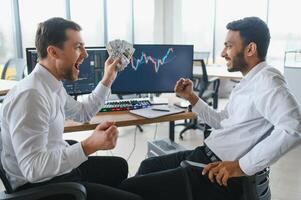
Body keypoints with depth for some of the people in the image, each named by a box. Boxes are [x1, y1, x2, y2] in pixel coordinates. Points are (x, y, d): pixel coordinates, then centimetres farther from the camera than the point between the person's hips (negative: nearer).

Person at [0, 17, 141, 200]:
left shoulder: (53, 85, 3)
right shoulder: (31, 95, -28)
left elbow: (82, 113, 20)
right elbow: (33, 168, -31)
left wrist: (107, 80, 14)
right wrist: (89, 145, -36)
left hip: (59, 167, 10)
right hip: (39, 184, -10)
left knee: (119, 166, 26)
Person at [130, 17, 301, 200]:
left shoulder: (266, 79, -18)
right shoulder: (249, 81, 14)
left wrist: (242, 167, -32)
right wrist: (191, 97, 8)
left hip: (221, 175, -9)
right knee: (148, 166, 15)